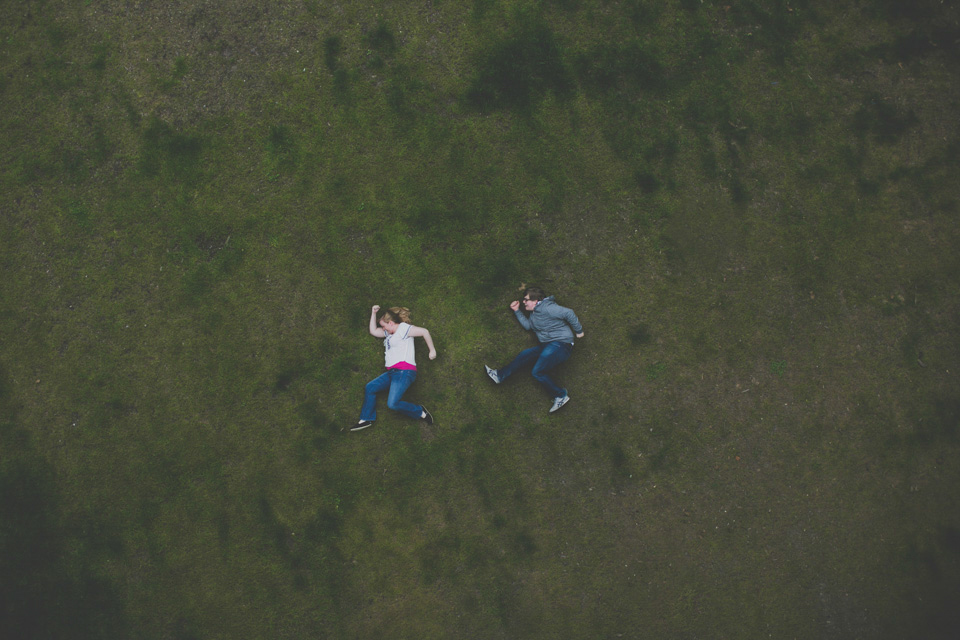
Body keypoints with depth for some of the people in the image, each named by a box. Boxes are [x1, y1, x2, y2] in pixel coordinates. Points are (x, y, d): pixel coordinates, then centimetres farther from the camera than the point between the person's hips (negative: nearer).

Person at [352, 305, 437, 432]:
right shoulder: (389, 333, 23)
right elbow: (373, 331, 30)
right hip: (392, 372, 10)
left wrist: (432, 350, -8)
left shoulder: (403, 328, -4)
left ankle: (421, 413, -5)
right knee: (370, 387, 7)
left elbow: (424, 332, -9)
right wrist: (373, 313, 23)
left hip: (404, 371, -10)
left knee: (393, 403, -22)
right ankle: (366, 420, 15)